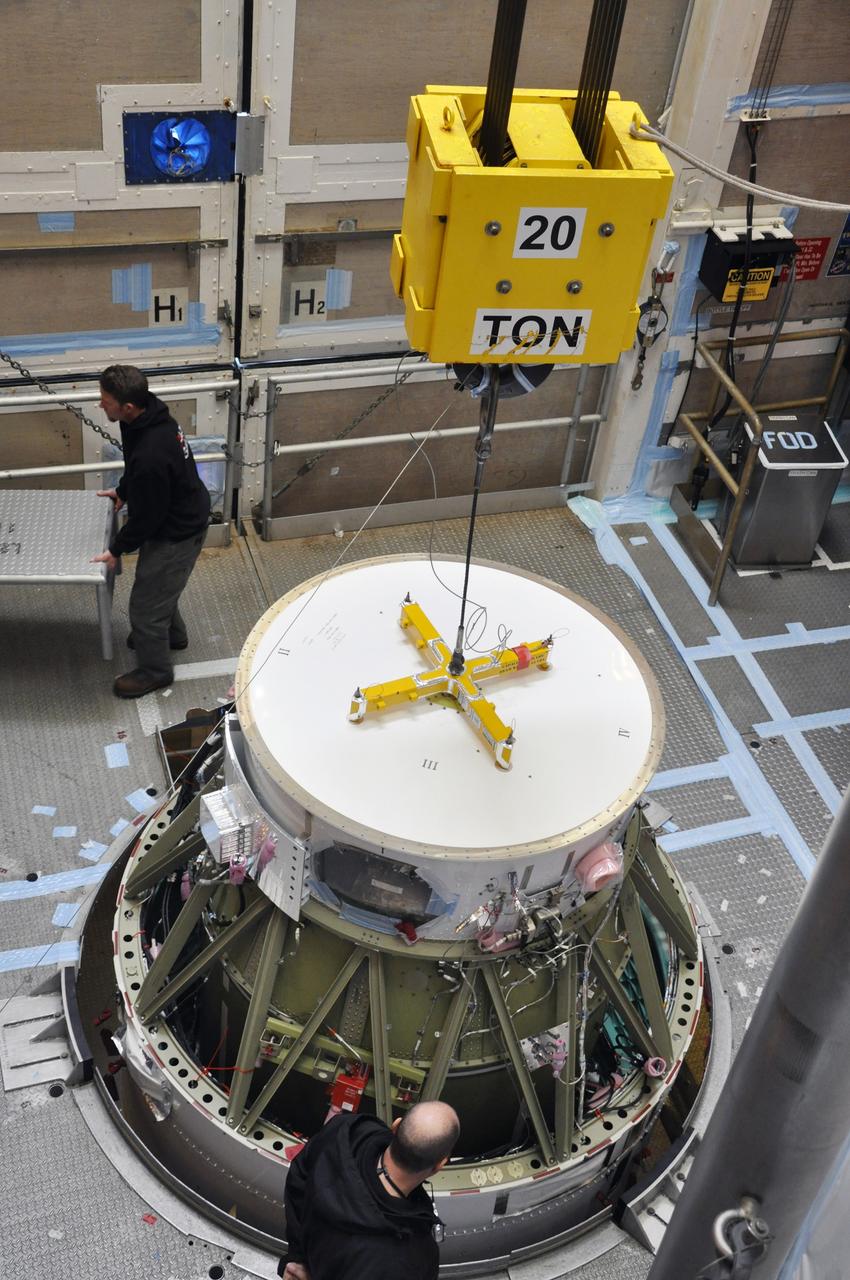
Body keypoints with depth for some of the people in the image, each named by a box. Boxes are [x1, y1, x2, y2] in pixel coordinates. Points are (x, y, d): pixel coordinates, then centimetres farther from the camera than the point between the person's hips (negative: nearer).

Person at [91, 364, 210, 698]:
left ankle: (154, 670, 29)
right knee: (158, 584, 31)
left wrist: (117, 549, -12)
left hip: (177, 533, -9)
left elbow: (146, 516, -25)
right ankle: (172, 634, 56)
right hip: (184, 514, 9)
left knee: (146, 603, 7)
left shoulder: (151, 455, -39)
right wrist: (122, 491, 19)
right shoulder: (150, 415, -10)